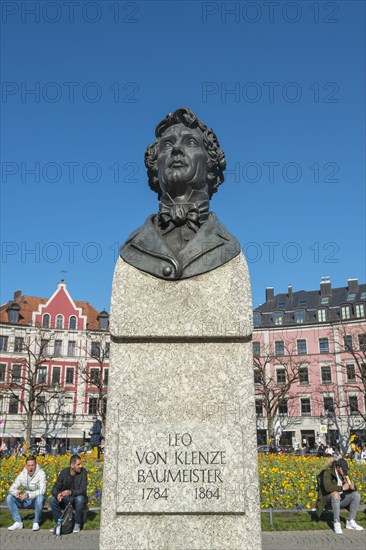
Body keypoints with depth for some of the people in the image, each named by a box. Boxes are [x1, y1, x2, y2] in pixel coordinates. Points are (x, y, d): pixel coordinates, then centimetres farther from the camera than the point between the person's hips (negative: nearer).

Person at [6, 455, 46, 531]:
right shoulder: (22, 474, -5)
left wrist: (28, 495, -39)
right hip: (26, 501, 4)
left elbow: (42, 491, -29)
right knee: (9, 498, -14)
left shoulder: (41, 474, -19)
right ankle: (18, 522, -9)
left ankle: (36, 522, -16)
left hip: (37, 500, -4)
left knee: (40, 497, -38)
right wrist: (16, 492, -29)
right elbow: (12, 488, -6)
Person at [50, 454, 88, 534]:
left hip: (77, 498, -3)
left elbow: (83, 490, -22)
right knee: (53, 500, -22)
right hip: (66, 500, 3)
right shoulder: (64, 472, -7)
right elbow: (55, 488, -8)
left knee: (79, 499, -35)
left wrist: (70, 492, -40)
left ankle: (77, 524, -15)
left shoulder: (83, 472, -15)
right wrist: (57, 494, -33)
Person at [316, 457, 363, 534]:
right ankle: (336, 523, -34)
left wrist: (352, 487, -18)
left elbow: (350, 488, 6)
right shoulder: (328, 472, -16)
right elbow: (327, 487, -31)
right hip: (329, 498, -6)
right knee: (335, 493, -39)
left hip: (341, 499, 6)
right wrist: (342, 488, -32)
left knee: (356, 495, -15)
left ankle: (350, 522, -12)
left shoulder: (345, 474, 3)